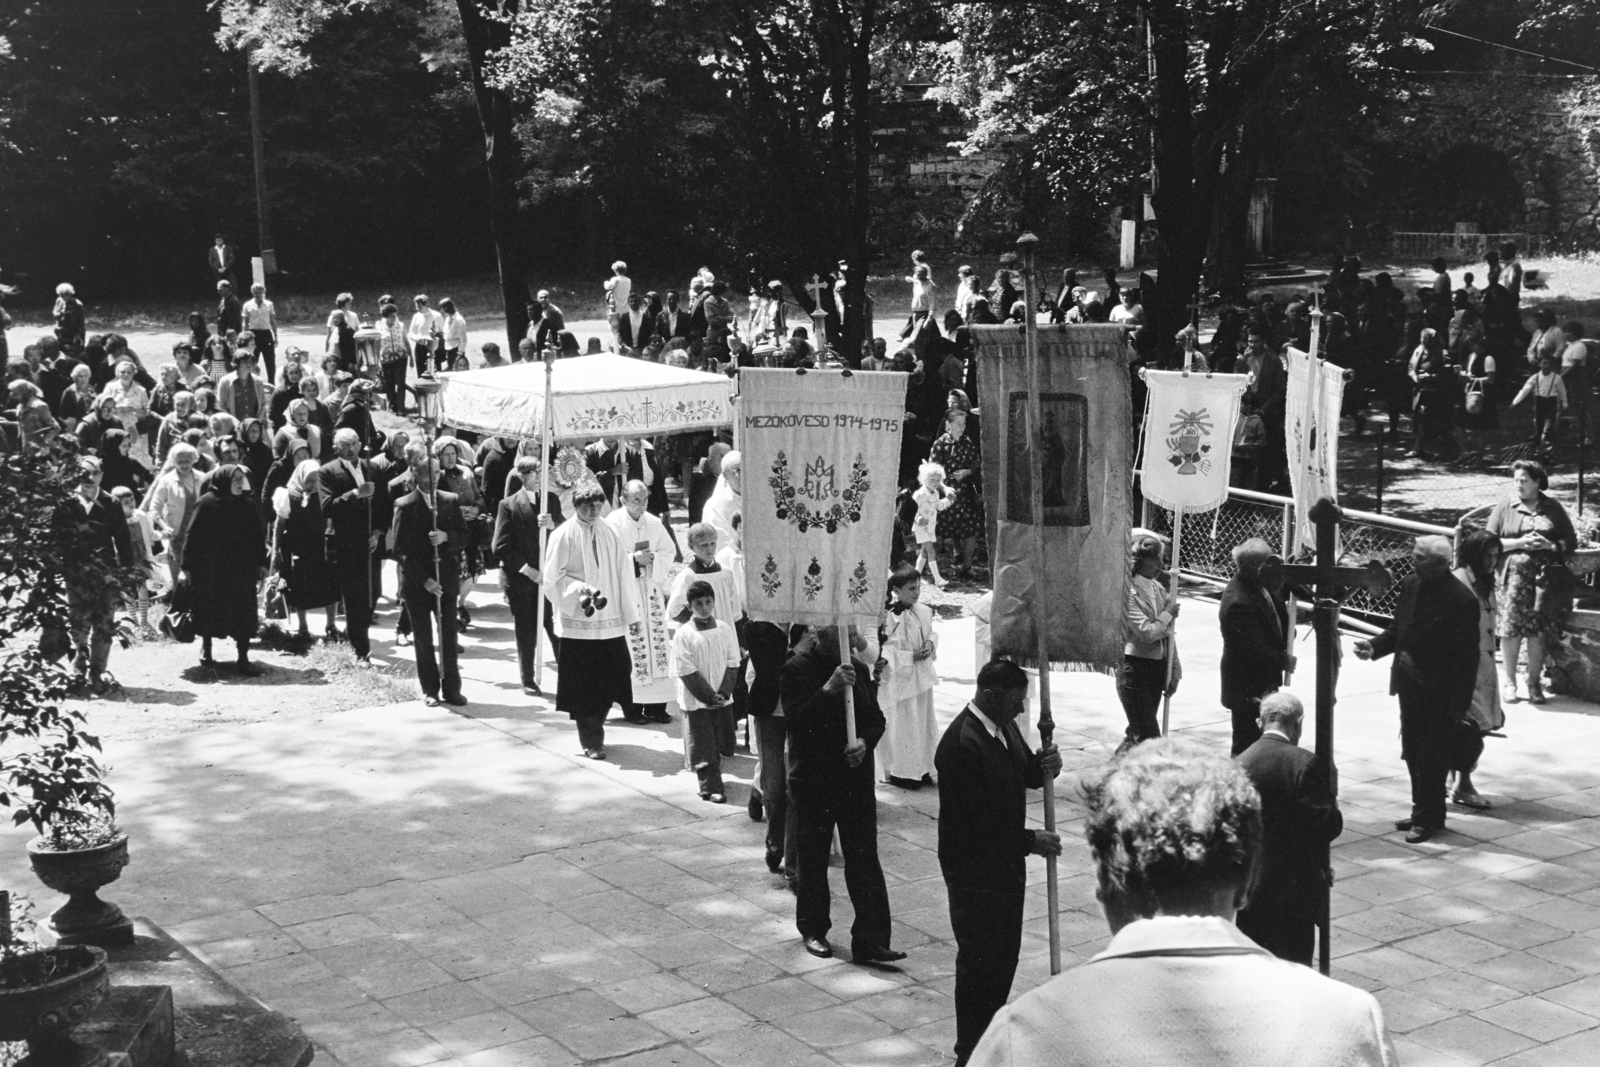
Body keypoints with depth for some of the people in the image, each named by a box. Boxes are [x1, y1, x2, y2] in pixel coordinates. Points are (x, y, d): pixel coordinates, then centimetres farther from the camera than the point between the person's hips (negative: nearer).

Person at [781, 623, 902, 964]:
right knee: (812, 858, 8)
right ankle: (813, 930, 25)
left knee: (864, 858, -1)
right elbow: (795, 720, -19)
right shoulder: (796, 670, -9)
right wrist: (829, 689, -28)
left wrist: (864, 741, -9)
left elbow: (876, 718, 12)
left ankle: (870, 940, 1)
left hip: (856, 778, 4)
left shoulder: (858, 669, 7)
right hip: (812, 780, -4)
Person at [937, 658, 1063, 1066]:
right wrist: (1030, 841, -23)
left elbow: (1023, 774, 15)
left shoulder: (1004, 726, 2)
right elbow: (972, 823, -27)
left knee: (1005, 955, 19)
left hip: (1005, 864, 9)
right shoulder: (961, 745, -26)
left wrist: (1043, 766, -9)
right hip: (974, 871, -9)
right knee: (979, 961, 2)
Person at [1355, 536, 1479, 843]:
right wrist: (1374, 647, -5)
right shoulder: (1410, 585, 3)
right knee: (1413, 754, 17)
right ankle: (1423, 811, 31)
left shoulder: (1461, 600, -18)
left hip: (1438, 693, -7)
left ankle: (1427, 818, 16)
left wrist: (1459, 703, -16)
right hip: (1409, 685, 7)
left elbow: (1466, 656, -15)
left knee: (1432, 758, 3)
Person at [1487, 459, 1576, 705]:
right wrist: (1519, 543, -11)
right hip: (1513, 577, -1)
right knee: (1510, 630, -3)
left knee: (1539, 632, 1)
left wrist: (1550, 545, -11)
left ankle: (1535, 683, 12)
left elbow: (1571, 541, 9)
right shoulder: (1503, 508, 7)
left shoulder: (1553, 509, 9)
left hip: (1544, 578, 1)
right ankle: (1510, 683, 8)